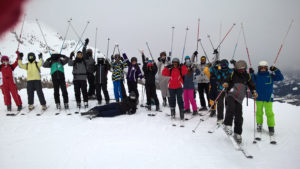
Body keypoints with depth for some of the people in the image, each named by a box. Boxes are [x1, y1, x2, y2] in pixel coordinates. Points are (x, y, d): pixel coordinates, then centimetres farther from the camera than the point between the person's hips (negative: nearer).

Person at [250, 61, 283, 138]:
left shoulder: (271, 76, 0)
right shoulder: (256, 76, 2)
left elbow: (281, 78, -5)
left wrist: (276, 70, -16)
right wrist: (251, 74, -19)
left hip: (268, 98, -1)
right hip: (259, 98, 1)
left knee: (269, 112, -6)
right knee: (259, 112, 7)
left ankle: (271, 127, 4)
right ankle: (259, 125, 24)